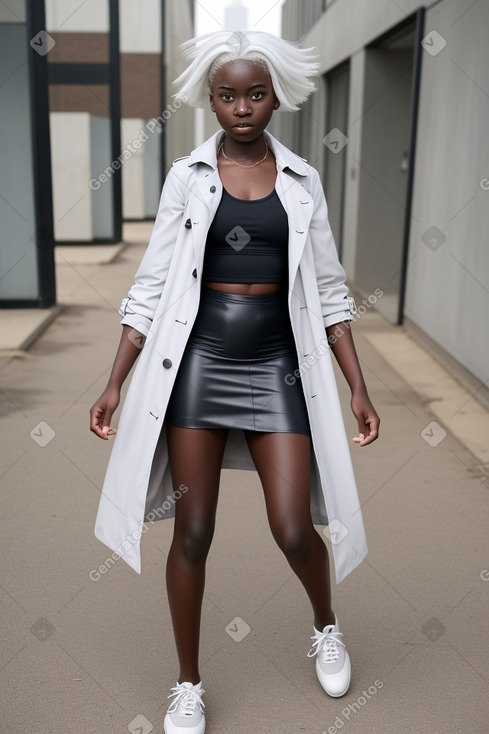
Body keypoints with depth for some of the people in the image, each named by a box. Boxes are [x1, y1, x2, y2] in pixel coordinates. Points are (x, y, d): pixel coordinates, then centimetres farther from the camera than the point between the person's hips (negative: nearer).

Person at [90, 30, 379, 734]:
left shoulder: (302, 181, 6)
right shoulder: (186, 176, 4)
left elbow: (327, 291, 6)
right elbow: (152, 286, 3)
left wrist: (359, 388, 1)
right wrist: (116, 383, -2)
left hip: (276, 367, 1)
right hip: (198, 364, 0)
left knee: (295, 530, -3)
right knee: (192, 532, 4)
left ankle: (327, 626, 32)